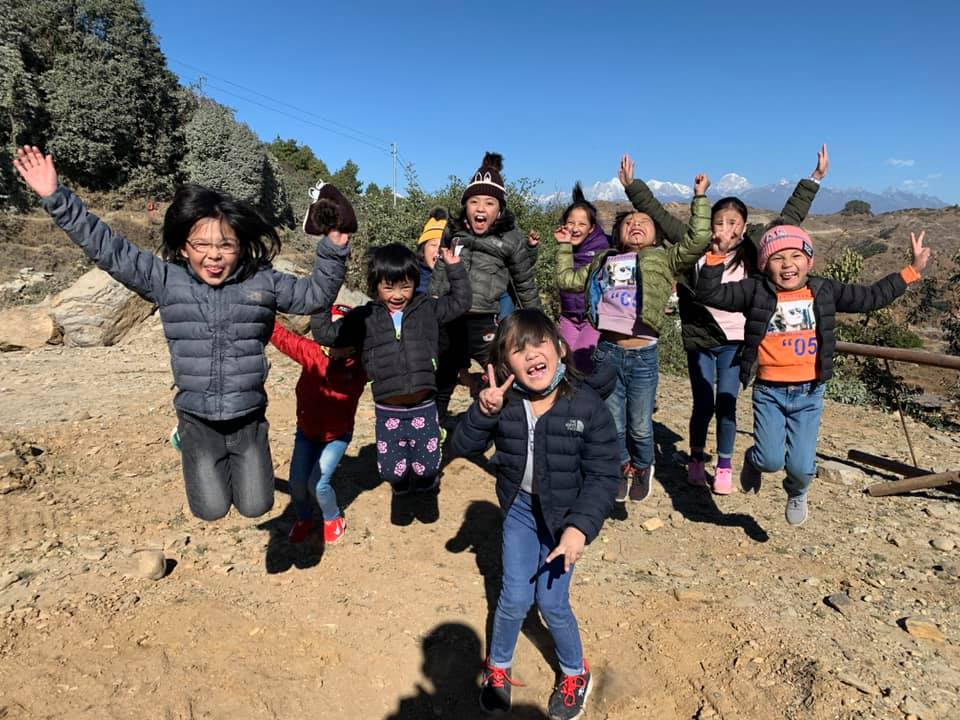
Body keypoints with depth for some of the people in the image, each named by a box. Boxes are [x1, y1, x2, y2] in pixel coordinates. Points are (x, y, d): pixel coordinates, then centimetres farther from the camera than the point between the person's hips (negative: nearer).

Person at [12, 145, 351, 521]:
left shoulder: (263, 282, -7)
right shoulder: (166, 280, -6)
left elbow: (316, 294, -1)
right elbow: (107, 248, -5)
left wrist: (333, 249, -15)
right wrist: (55, 197, -9)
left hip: (249, 418, 0)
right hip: (197, 420, 0)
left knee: (255, 507, 9)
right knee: (211, 510, 8)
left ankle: (239, 461, 42)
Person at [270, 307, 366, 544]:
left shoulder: (359, 367, -24)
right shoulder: (312, 352, -21)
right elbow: (281, 336, -18)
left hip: (337, 436, -2)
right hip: (306, 432, 3)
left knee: (317, 484, -12)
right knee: (297, 484, 1)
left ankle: (333, 519, 22)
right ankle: (304, 519, 35)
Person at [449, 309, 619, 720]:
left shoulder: (587, 406, -23)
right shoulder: (503, 403, -16)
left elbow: (604, 475, -18)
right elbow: (462, 448, -13)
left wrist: (580, 527, -26)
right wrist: (483, 412, -31)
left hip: (563, 515, -2)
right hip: (520, 507, 2)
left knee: (551, 602, 4)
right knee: (514, 598, 3)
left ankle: (575, 673, 35)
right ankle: (498, 667, 34)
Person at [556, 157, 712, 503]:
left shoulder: (663, 259, 5)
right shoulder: (604, 261, 15)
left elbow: (698, 240, -10)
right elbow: (567, 279, 22)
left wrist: (699, 198, -6)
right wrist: (565, 247, 22)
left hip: (643, 356, -2)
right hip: (607, 352, 3)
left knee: (640, 426, 9)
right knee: (613, 425, 12)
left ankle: (643, 468, 37)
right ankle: (622, 468, 36)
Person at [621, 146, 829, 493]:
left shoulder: (752, 249, -2)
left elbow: (789, 218, 7)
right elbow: (659, 214, -1)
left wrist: (815, 179, 9)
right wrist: (634, 186, 0)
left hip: (735, 341, 0)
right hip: (700, 340, 0)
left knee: (727, 404, 2)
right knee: (703, 405, 6)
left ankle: (724, 468, 18)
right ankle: (696, 459, 28)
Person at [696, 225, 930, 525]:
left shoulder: (825, 291, 3)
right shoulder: (755, 292, -6)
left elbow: (872, 297, 15)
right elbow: (709, 294, -10)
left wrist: (912, 271, 16)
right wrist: (715, 258, -19)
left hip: (809, 393, 2)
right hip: (770, 391, -2)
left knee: (802, 467, 0)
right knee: (770, 460, -8)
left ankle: (796, 493, 37)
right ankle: (753, 462, 31)